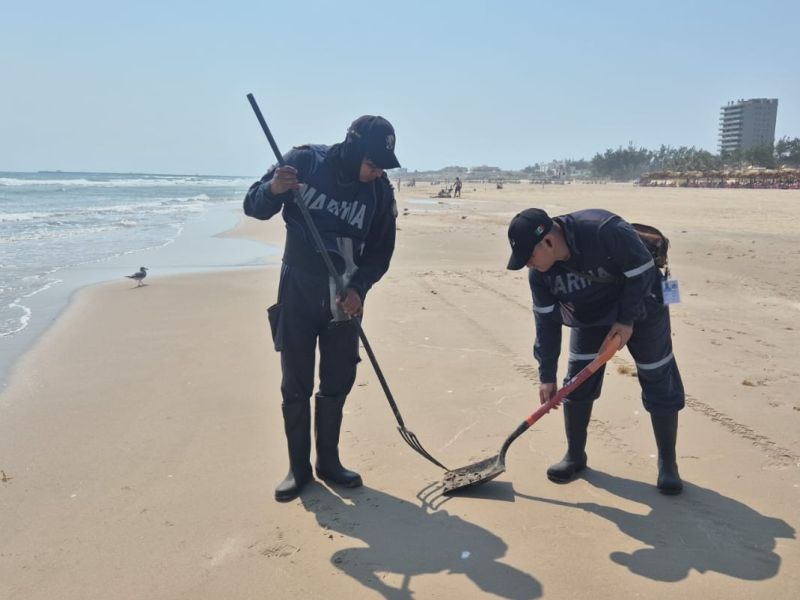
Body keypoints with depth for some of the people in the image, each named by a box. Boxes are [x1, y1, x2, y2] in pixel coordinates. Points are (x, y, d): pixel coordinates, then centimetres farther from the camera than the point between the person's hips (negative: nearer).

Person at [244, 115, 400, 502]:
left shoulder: (380, 191, -6)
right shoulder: (304, 162, -12)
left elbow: (381, 250, 0)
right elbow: (253, 207, -6)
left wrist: (359, 288, -16)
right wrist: (272, 189, -29)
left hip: (344, 297, 2)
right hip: (297, 294, -2)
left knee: (338, 383, 9)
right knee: (295, 385, 3)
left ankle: (329, 462, 25)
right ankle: (298, 468, 17)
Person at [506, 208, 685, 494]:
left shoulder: (605, 231, -38)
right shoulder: (539, 273, -19)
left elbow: (643, 271, -25)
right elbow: (546, 322, -10)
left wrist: (627, 320, -23)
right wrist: (547, 375, -9)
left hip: (640, 308, -4)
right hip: (590, 316, 4)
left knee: (659, 383, 0)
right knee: (577, 383, 0)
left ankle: (667, 463, 16)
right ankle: (575, 456, 18)